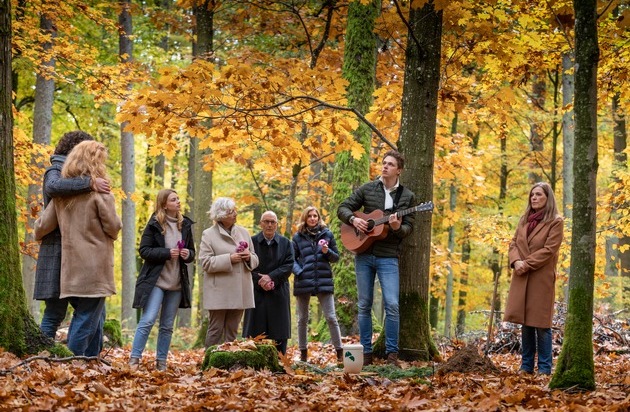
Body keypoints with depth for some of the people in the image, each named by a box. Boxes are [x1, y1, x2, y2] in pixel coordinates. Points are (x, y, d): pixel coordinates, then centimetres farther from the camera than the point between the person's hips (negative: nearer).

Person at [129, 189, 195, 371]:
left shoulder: (185, 225, 9)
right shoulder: (154, 224, -4)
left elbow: (192, 251, 18)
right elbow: (144, 250, -9)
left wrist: (188, 255, -5)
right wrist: (167, 253, -19)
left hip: (177, 283, 5)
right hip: (156, 280, -5)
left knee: (167, 326, 8)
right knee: (148, 320, -13)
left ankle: (161, 362, 13)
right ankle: (134, 359, -9)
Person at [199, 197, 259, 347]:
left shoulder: (244, 232, 13)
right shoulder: (208, 234, -2)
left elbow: (255, 260, 18)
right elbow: (205, 262, -10)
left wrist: (249, 257, -6)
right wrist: (229, 259, -17)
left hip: (239, 292, 5)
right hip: (219, 293, -5)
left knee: (232, 331, 10)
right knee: (216, 330, -2)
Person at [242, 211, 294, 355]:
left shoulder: (285, 243, 8)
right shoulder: (251, 242, 3)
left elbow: (289, 265, -1)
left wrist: (271, 277, -14)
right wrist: (260, 281, -15)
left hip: (278, 294, 1)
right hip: (257, 293, -1)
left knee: (279, 335, 0)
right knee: (255, 334, -2)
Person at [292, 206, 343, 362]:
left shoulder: (327, 234, 7)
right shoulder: (298, 237, 6)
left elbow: (336, 257, 11)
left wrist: (327, 252, -10)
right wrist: (298, 272, -11)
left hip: (324, 281, -1)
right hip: (303, 282, 1)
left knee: (331, 317, -5)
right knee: (302, 319, 7)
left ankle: (339, 351, -1)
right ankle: (303, 353, 15)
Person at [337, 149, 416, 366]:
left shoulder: (407, 196, 3)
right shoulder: (367, 189, 6)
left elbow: (408, 227, 1)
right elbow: (343, 208, 9)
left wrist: (398, 227, -21)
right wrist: (353, 219, -11)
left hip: (388, 257, -2)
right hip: (363, 254, 2)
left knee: (392, 305, -12)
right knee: (364, 305, 5)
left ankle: (392, 353, -3)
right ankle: (366, 352, 12)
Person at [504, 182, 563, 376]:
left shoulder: (555, 222, -3)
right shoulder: (524, 219, 15)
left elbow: (549, 249, -11)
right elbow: (514, 243, 11)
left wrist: (526, 264, -15)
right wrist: (516, 261, -9)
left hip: (541, 278, -5)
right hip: (521, 278, 5)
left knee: (540, 324, -3)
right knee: (525, 323, 8)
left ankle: (544, 368, 3)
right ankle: (526, 365, 14)